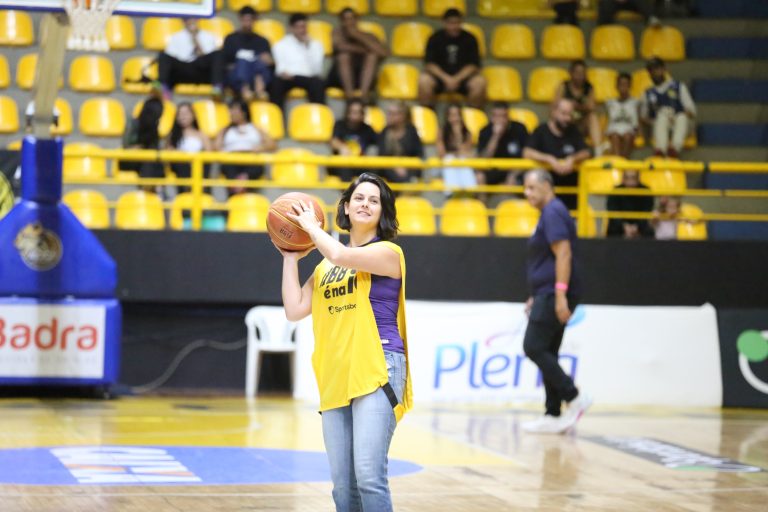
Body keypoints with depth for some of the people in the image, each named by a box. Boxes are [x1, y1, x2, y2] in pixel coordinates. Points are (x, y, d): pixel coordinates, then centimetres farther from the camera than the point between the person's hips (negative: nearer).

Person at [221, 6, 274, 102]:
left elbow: (271, 63, 15)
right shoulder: (231, 39, 20)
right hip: (237, 79, -1)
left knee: (260, 61, -31)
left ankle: (259, 89, -60)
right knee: (242, 61, -34)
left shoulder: (261, 41, 24)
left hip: (259, 76, 1)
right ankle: (245, 89, -63)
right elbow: (224, 62, 11)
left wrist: (268, 60, -6)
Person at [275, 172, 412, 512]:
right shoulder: (326, 266, 20)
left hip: (377, 372, -6)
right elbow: (295, 310, 13)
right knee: (342, 483, 4)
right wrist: (291, 258, 14)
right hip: (335, 376, 6)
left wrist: (311, 226, 0)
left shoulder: (387, 252, 0)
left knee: (368, 475, -17)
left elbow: (340, 255, -17)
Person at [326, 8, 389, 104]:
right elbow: (340, 46, -21)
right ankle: (349, 93, -39)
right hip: (339, 78, -2)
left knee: (373, 56, -21)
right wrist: (364, 50, -12)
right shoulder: (337, 32, 3)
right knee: (344, 55, -26)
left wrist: (360, 37, -15)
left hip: (364, 78, 2)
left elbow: (385, 53, -13)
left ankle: (364, 92, -37)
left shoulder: (367, 37, 5)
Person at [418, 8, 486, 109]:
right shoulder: (435, 38, -1)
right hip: (440, 74, 0)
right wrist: (446, 78, -22)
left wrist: (457, 79, -20)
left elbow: (473, 65, -5)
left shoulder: (469, 39, 0)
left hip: (463, 75, 0)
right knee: (424, 80, -33)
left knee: (480, 82, -32)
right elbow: (429, 63, -7)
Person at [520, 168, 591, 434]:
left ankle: (574, 397, -11)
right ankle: (553, 416, 9)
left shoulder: (553, 213, -11)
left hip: (555, 293, -10)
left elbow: (564, 254, -21)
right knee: (546, 353, 9)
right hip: (549, 294, 10)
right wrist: (536, 297, 26)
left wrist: (560, 296, -26)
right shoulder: (549, 213, 20)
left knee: (534, 347, -13)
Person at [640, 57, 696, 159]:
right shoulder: (648, 93, 24)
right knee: (662, 116, -35)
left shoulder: (678, 87, 19)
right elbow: (643, 116, 20)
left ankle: (675, 148, -66)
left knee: (682, 117, -36)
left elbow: (692, 112, 12)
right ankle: (660, 150, -64)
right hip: (659, 127, 0)